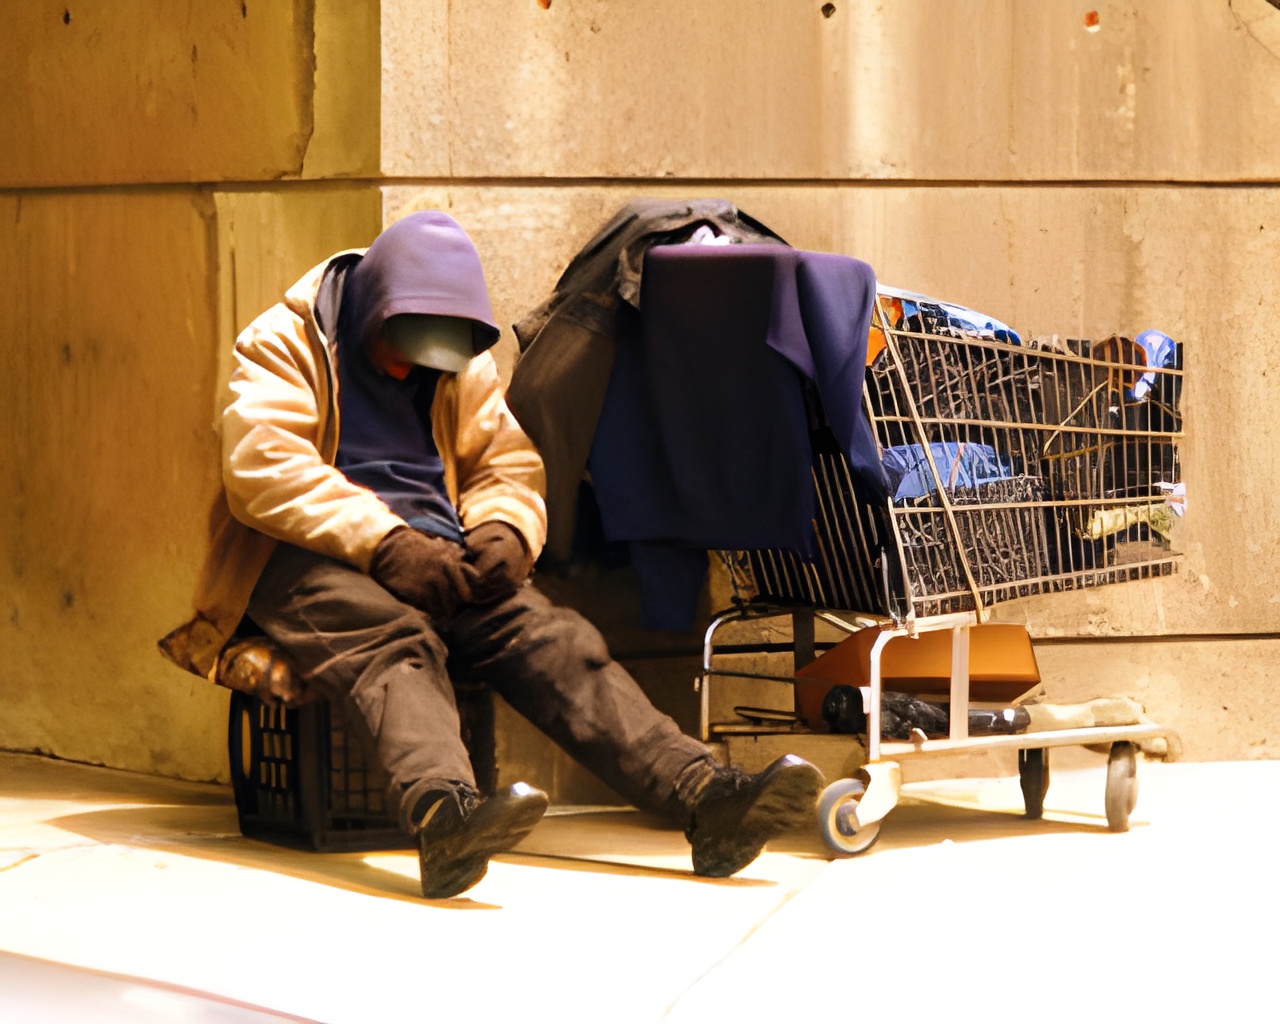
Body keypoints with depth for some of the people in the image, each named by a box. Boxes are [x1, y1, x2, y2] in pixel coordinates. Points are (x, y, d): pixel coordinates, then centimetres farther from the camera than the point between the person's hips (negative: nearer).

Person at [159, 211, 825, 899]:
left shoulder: (464, 369, 21)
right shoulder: (283, 343, 3)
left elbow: (508, 465, 18)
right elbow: (262, 467, -12)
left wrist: (505, 529, -8)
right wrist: (384, 540, -23)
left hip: (432, 555, 5)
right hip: (312, 559, -5)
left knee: (549, 636, -23)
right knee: (397, 641, -38)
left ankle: (702, 797, -42)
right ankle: (444, 816, -68)